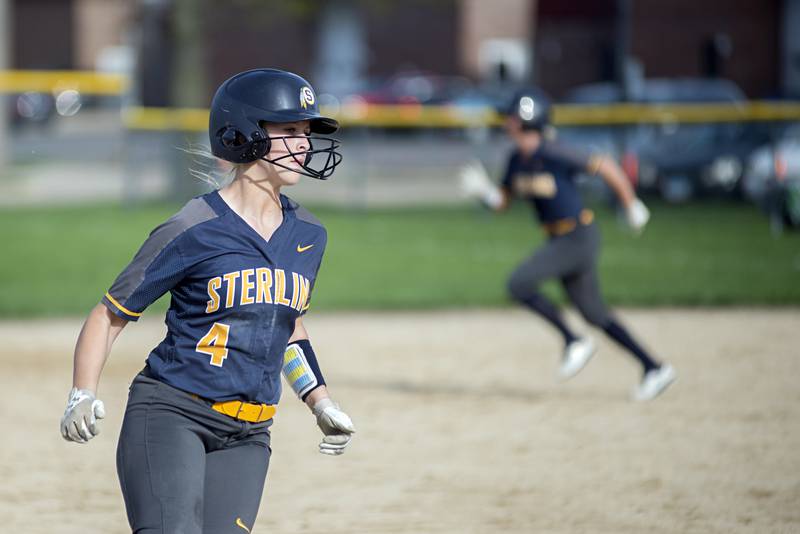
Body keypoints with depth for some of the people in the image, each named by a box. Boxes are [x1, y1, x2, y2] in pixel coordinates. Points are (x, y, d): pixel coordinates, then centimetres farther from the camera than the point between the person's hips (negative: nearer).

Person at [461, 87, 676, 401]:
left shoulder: (553, 155, -21)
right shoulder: (517, 160, 4)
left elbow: (605, 167, -16)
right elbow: (501, 202, 12)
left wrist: (632, 207, -7)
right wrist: (482, 189, -10)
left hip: (579, 237, -9)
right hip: (558, 239, 9)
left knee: (519, 284, -16)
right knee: (592, 313, 13)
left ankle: (574, 342, -3)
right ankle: (653, 368, 21)